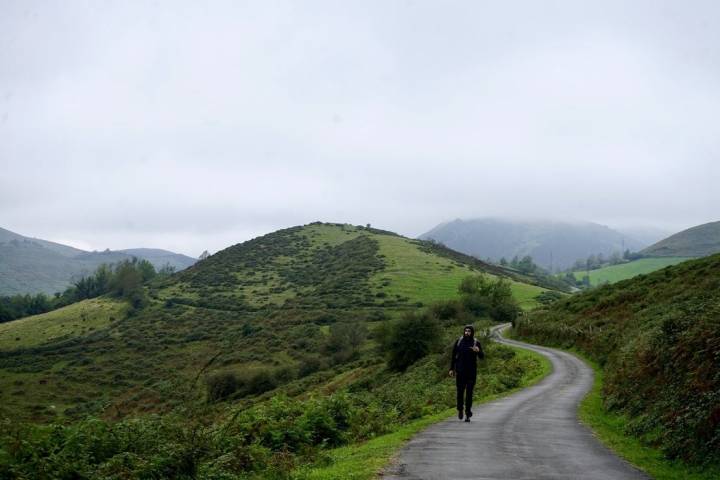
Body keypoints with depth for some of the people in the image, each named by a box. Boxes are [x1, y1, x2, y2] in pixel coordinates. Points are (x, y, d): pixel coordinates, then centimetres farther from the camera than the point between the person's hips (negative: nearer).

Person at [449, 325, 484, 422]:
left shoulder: (476, 343, 0)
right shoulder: (459, 342, 3)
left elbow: (482, 356, -6)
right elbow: (453, 356, 8)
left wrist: (478, 351, -28)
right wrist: (451, 369, 4)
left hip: (472, 372, -1)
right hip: (460, 371, 1)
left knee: (469, 393, -2)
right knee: (460, 392, 3)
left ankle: (468, 414, 2)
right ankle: (460, 409, 27)